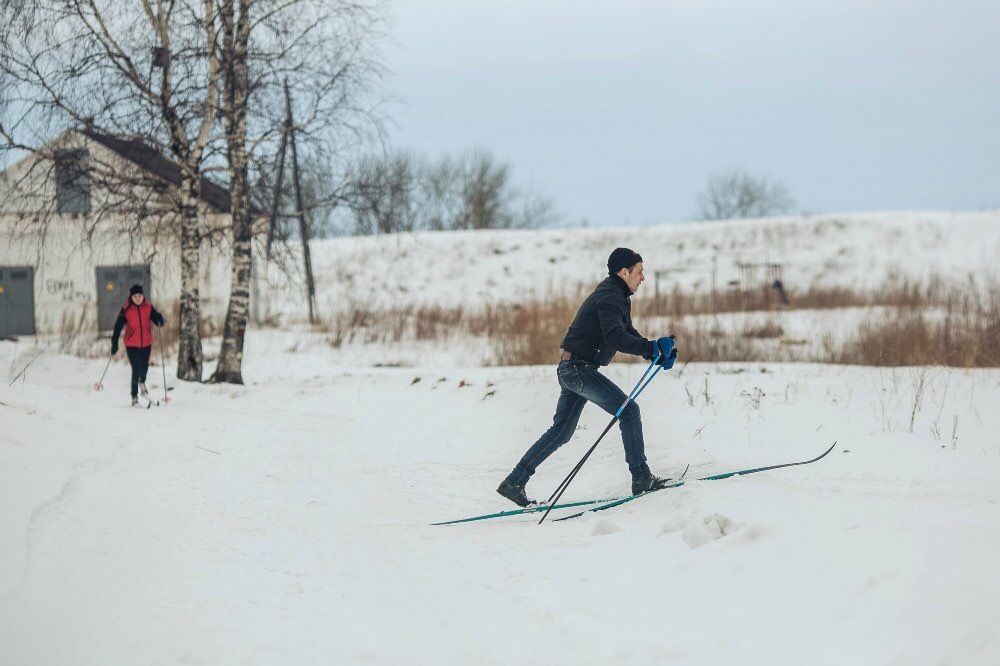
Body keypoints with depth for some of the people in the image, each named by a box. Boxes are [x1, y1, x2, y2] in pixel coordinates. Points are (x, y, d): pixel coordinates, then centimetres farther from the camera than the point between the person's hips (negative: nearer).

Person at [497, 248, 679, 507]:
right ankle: (641, 479, -9)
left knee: (561, 432, 12)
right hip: (578, 368, -11)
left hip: (573, 369, 11)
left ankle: (514, 483, 13)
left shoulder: (616, 296, 17)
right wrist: (653, 347, -30)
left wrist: (657, 354, 7)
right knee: (628, 410, -11)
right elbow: (615, 338, -31)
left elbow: (628, 334, 21)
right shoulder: (610, 297, -16)